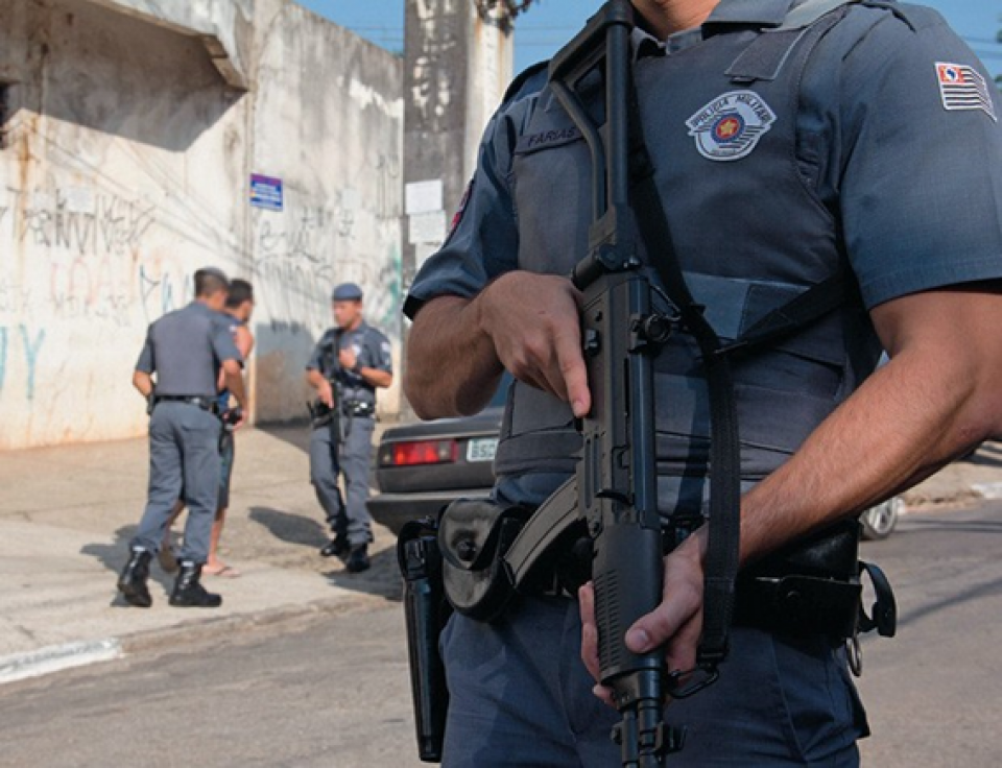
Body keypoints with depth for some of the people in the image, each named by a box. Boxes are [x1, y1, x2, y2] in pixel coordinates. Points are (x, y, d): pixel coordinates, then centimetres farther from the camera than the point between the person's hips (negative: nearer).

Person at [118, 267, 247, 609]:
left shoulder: (162, 324, 17)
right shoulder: (214, 322, -2)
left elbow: (140, 377, 18)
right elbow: (231, 367, -18)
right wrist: (243, 404, -4)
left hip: (163, 412, 6)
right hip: (198, 414, -6)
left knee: (161, 495, 10)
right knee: (202, 501, 4)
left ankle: (136, 566, -7)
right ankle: (187, 582, 4)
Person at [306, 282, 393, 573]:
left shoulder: (374, 339, 2)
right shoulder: (329, 338, 19)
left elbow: (386, 379, -5)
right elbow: (311, 371, 17)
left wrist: (357, 367, -18)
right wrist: (321, 382, -5)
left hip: (356, 417, -6)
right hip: (326, 417, 6)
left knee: (355, 478, -15)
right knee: (321, 477, 4)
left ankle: (359, 544, -20)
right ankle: (341, 531, 20)